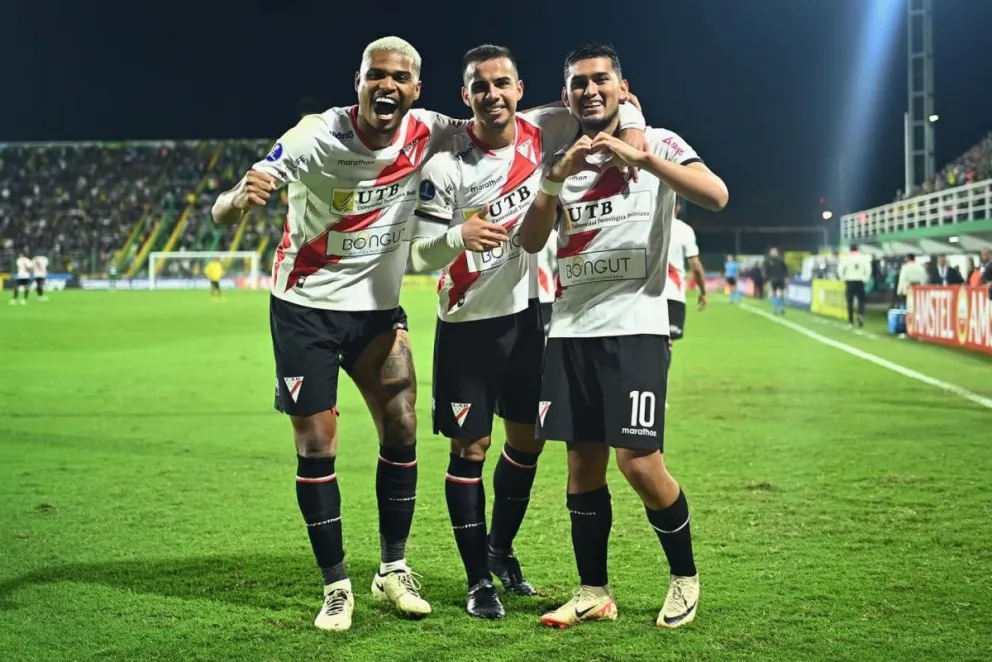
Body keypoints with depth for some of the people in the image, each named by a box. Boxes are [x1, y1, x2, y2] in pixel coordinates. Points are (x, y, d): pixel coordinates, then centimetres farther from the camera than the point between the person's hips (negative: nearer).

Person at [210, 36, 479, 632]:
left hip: (378, 307, 4)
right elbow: (221, 213, -26)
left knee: (402, 430, 0)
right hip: (306, 308, -3)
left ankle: (394, 570, 17)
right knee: (317, 445, -2)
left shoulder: (425, 134, -10)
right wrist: (242, 197, -52)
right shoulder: (316, 137, -21)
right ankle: (337, 587, 11)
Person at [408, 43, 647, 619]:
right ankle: (479, 579, 12)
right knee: (470, 448, -1)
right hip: (467, 322, -4)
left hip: (526, 312, 4)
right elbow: (421, 257, -17)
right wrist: (458, 236, -38)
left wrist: (633, 132, -19)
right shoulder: (446, 165, -18)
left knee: (527, 440, 13)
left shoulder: (541, 133, -8)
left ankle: (501, 549, 35)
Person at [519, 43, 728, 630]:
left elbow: (716, 196, -16)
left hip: (635, 324, -5)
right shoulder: (563, 158, 16)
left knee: (640, 463, -10)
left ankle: (686, 576, 12)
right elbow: (531, 242, 6)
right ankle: (594, 592, 15)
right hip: (572, 327, 5)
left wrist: (638, 156, -19)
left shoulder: (657, 143, 1)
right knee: (583, 462, 5)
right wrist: (557, 177, -7)